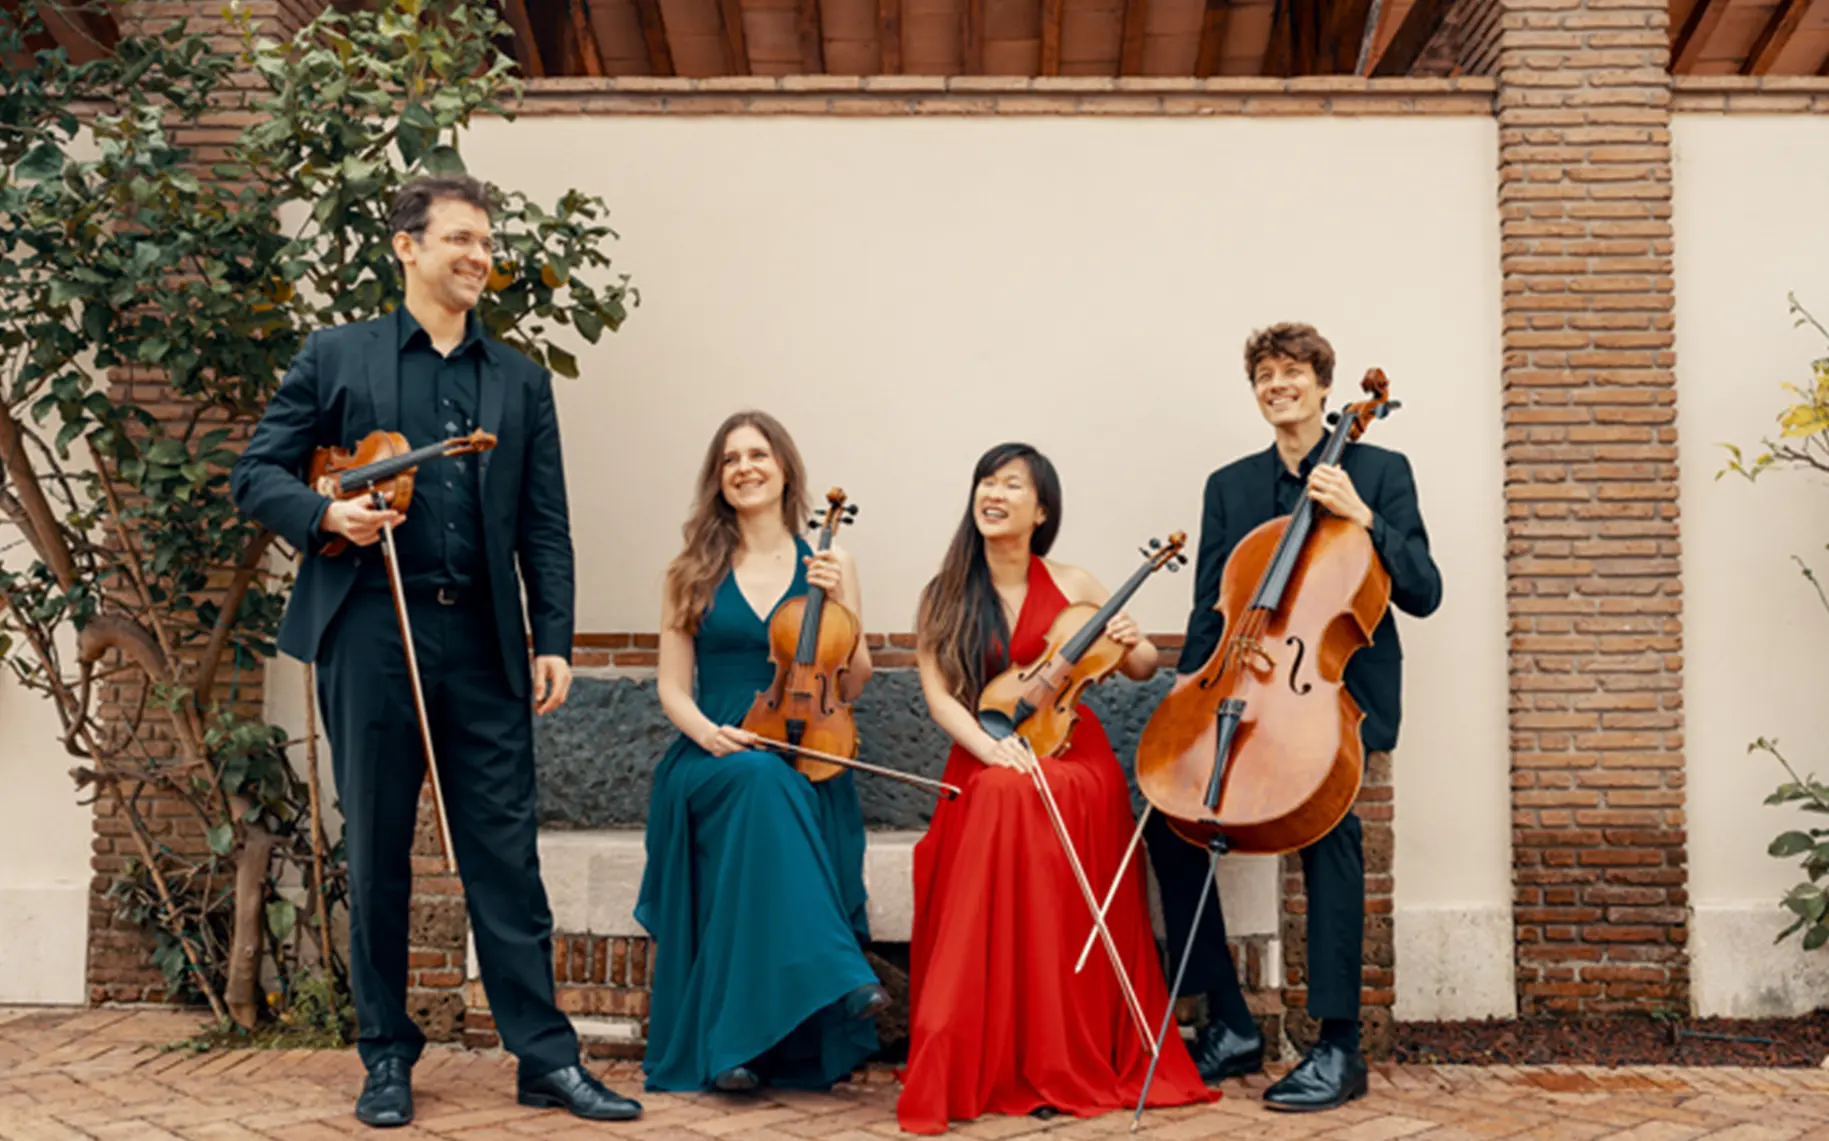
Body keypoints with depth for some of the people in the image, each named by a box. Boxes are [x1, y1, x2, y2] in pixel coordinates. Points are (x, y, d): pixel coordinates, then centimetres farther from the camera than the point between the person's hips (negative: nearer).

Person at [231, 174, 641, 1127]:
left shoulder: (520, 378, 13)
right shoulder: (336, 357, 7)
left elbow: (544, 523, 10)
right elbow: (256, 473, 6)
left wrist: (553, 640, 3)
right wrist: (325, 514, -14)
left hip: (483, 641, 2)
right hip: (372, 633, -1)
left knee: (506, 852, 3)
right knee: (377, 852, 7)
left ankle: (546, 1056, 9)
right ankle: (386, 1056, 20)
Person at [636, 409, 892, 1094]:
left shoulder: (827, 563, 12)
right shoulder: (693, 574, 13)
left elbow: (851, 687, 8)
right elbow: (672, 687, 10)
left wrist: (839, 603, -6)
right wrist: (705, 731, -12)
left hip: (807, 765, 0)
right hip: (713, 762, 0)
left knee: (771, 787, -35)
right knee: (758, 777, -36)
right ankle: (839, 978, -36)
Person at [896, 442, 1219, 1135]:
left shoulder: (1071, 586, 5)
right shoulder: (943, 598, 5)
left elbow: (1144, 670, 13)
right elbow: (938, 693, -5)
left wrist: (1132, 644, -11)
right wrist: (987, 744, -24)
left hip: (1073, 762, 0)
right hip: (985, 767, 0)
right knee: (1005, 799, -32)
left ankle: (1065, 1064, -18)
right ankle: (979, 1066, -21)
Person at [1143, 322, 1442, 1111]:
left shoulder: (1381, 471, 6)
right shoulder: (1229, 486, 14)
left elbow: (1423, 594, -2)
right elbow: (1208, 616, 12)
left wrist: (1363, 519, -15)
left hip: (1342, 690, -3)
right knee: (1169, 807, -19)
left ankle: (1339, 1048, -21)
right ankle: (1230, 1024, -6)